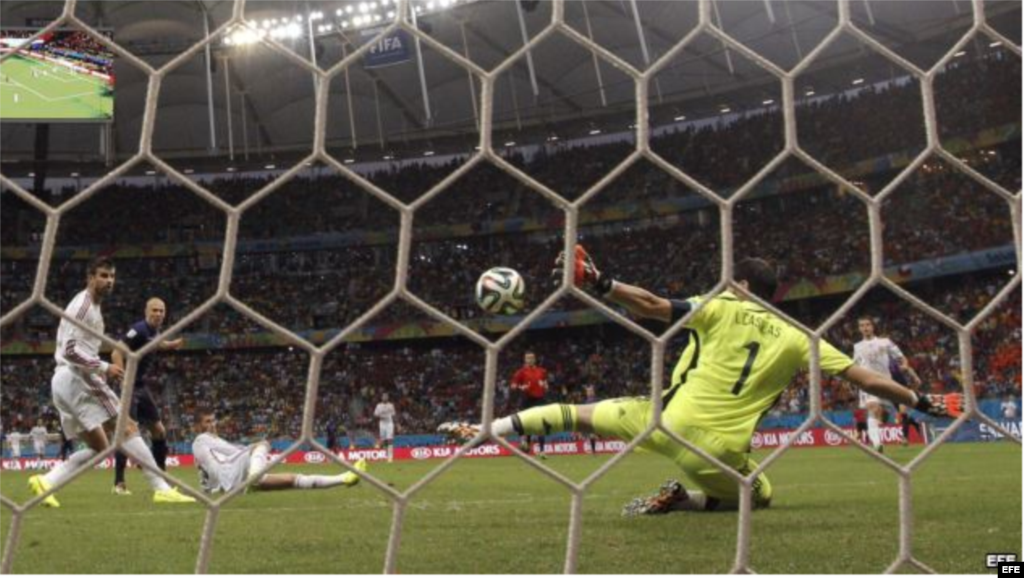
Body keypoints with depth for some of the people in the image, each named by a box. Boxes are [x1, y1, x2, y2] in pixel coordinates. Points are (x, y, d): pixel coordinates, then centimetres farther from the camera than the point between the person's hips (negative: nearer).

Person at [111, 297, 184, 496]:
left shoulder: (154, 330, 8)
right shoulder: (139, 329, -19)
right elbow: (116, 354, -26)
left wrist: (173, 344, 17)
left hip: (143, 387, 9)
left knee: (159, 431, 12)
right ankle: (119, 483, -9)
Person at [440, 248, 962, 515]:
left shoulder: (721, 309, 3)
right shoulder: (795, 338, 8)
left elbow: (653, 306, -9)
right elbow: (864, 378, 7)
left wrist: (598, 282, -9)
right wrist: (923, 402, 16)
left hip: (671, 420, 0)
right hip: (719, 450, 0)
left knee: (580, 414, 16)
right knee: (760, 497, 30)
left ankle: (483, 429, 7)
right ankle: (682, 499, 5)